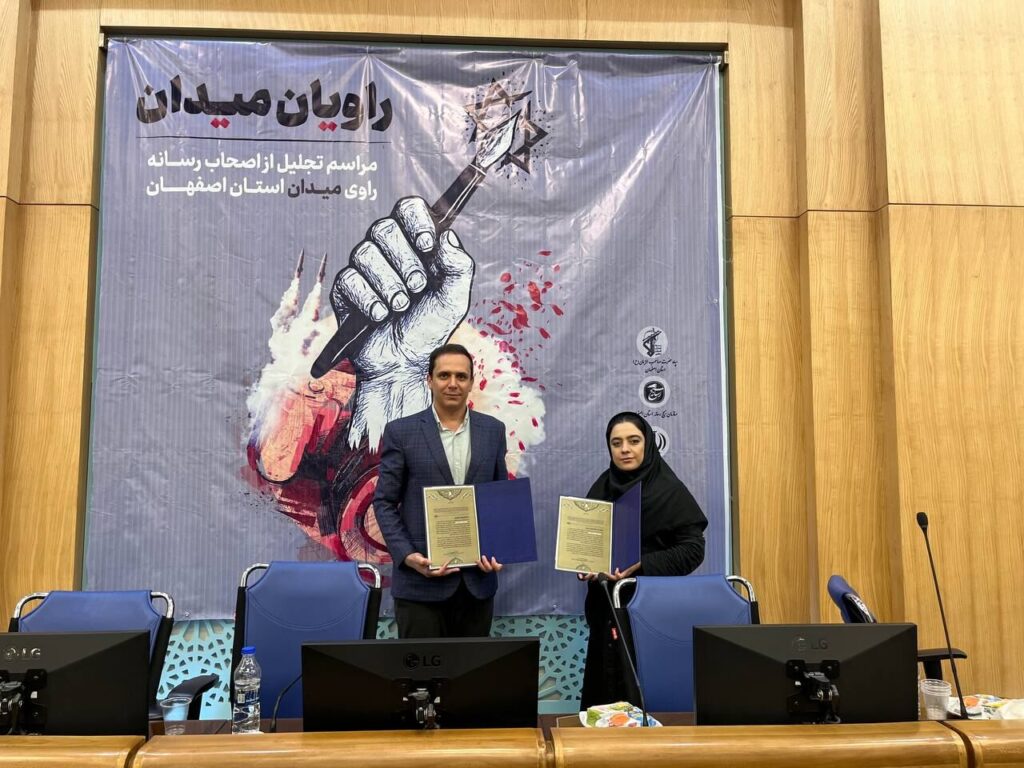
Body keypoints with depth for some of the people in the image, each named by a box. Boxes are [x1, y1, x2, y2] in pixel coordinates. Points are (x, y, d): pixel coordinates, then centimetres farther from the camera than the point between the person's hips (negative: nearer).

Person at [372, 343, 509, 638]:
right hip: (420, 581, -3)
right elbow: (384, 502, -1)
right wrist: (407, 555, -14)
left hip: (477, 579, 3)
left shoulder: (492, 430, 7)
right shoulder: (401, 432, -2)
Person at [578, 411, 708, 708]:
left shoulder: (670, 490, -7)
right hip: (607, 608, 5)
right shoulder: (601, 488, 8)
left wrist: (642, 565, -21)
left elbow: (693, 549, -10)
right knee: (606, 690, 7)